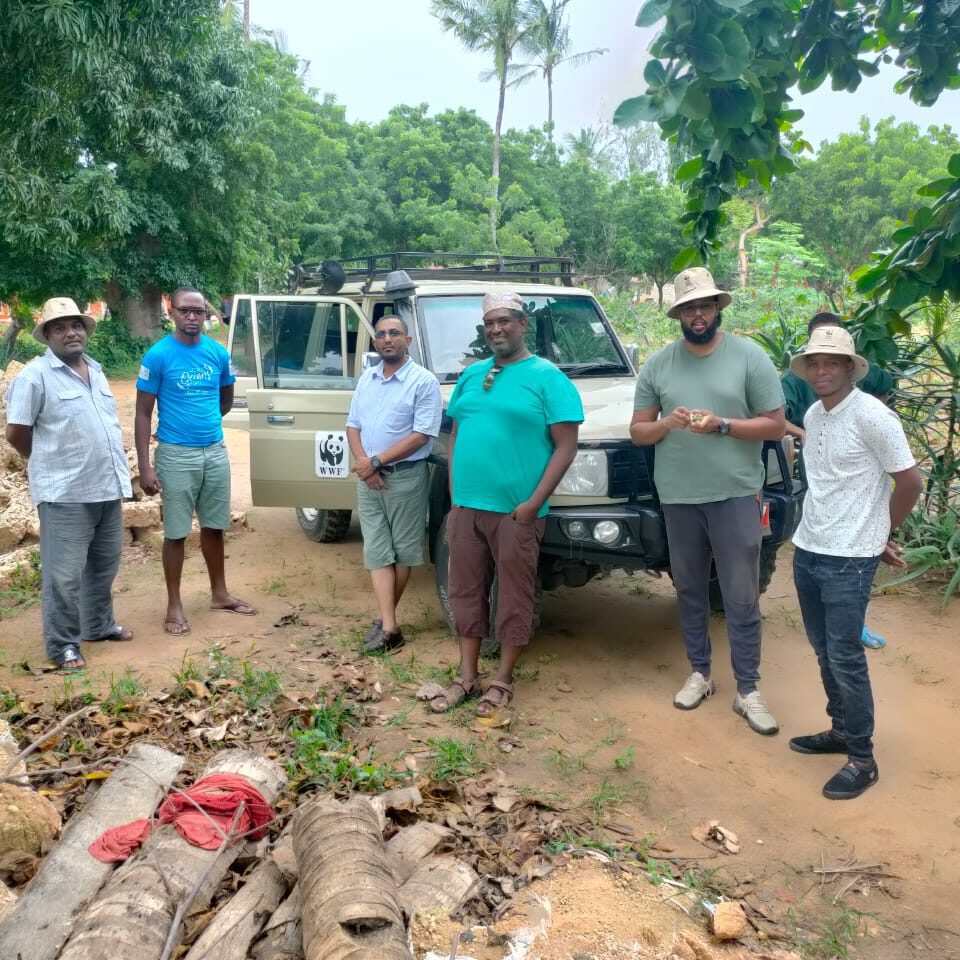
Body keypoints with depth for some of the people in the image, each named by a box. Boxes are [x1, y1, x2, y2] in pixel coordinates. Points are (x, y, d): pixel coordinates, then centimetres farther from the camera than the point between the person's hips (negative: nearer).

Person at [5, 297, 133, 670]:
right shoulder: (35, 375, -9)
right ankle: (62, 645, 12)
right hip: (65, 493, -7)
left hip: (108, 487, 7)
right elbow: (16, 433, -9)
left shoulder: (95, 370, 13)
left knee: (104, 566, 19)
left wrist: (116, 469, 15)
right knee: (64, 574, 0)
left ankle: (99, 625, 35)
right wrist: (50, 464, 3)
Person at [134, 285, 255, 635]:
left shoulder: (218, 353, 2)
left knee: (214, 527, 15)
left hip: (216, 452, 4)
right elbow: (143, 414, -8)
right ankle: (174, 606, 14)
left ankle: (219, 594, 28)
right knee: (176, 532, 4)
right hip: (176, 455, -4)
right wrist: (145, 466, -14)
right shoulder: (158, 355, -10)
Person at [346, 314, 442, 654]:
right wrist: (363, 464, -8)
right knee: (377, 551, 2)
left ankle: (384, 621, 18)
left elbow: (421, 435, -16)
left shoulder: (424, 381, -10)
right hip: (368, 478, 5)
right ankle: (388, 626, 5)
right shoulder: (366, 379, 10)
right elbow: (353, 426, 11)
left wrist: (376, 461, -16)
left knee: (403, 551, 4)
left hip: (406, 476, -5)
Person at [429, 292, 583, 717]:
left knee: (514, 598, 5)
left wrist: (534, 503, -16)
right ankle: (467, 678, 24)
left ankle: (502, 681, 19)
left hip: (515, 511, -6)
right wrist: (454, 493, 7)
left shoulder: (547, 377, -4)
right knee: (466, 593, 12)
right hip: (465, 507, 6)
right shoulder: (471, 375, 13)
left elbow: (566, 446, -9)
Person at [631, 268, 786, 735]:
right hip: (678, 497, 3)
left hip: (736, 495, -3)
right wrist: (667, 423, -16)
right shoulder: (658, 364, 3)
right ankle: (699, 673, 29)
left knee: (741, 597, 2)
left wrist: (721, 425, -19)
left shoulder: (750, 357, -4)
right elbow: (637, 432, 6)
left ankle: (747, 690, 12)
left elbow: (774, 425, -4)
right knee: (690, 590, 14)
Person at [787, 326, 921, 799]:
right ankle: (841, 730, 33)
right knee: (823, 650, 16)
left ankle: (862, 759, 11)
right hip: (807, 549, 7)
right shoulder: (812, 415, 7)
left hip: (849, 559, -7)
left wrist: (881, 534, 3)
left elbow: (910, 483, -10)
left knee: (845, 657, -2)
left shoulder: (872, 417, -16)